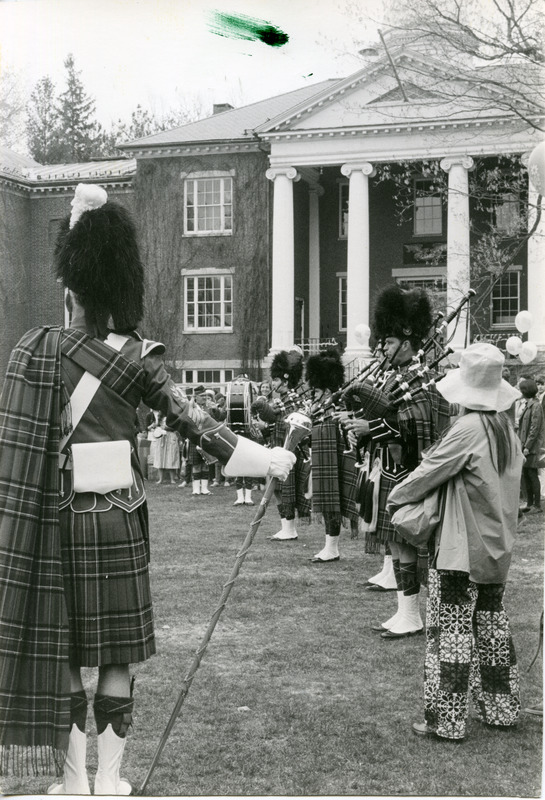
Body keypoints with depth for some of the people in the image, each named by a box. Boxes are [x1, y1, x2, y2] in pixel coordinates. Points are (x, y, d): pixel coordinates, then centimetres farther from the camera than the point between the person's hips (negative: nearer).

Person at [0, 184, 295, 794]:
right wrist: (262, 458, 1)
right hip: (116, 519, -2)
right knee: (117, 652, 10)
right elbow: (191, 421, -7)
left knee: (59, 651, 12)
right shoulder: (135, 359, -8)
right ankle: (109, 780, 18)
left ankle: (73, 779, 20)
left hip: (53, 519, 2)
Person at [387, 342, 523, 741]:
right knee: (492, 624, 18)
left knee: (451, 630, 0)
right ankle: (502, 709, 28)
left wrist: (395, 498, 3)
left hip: (461, 548, -8)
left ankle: (446, 720, 6)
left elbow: (429, 471, -14)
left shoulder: (467, 429, -20)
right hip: (497, 545, 8)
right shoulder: (506, 426, 4)